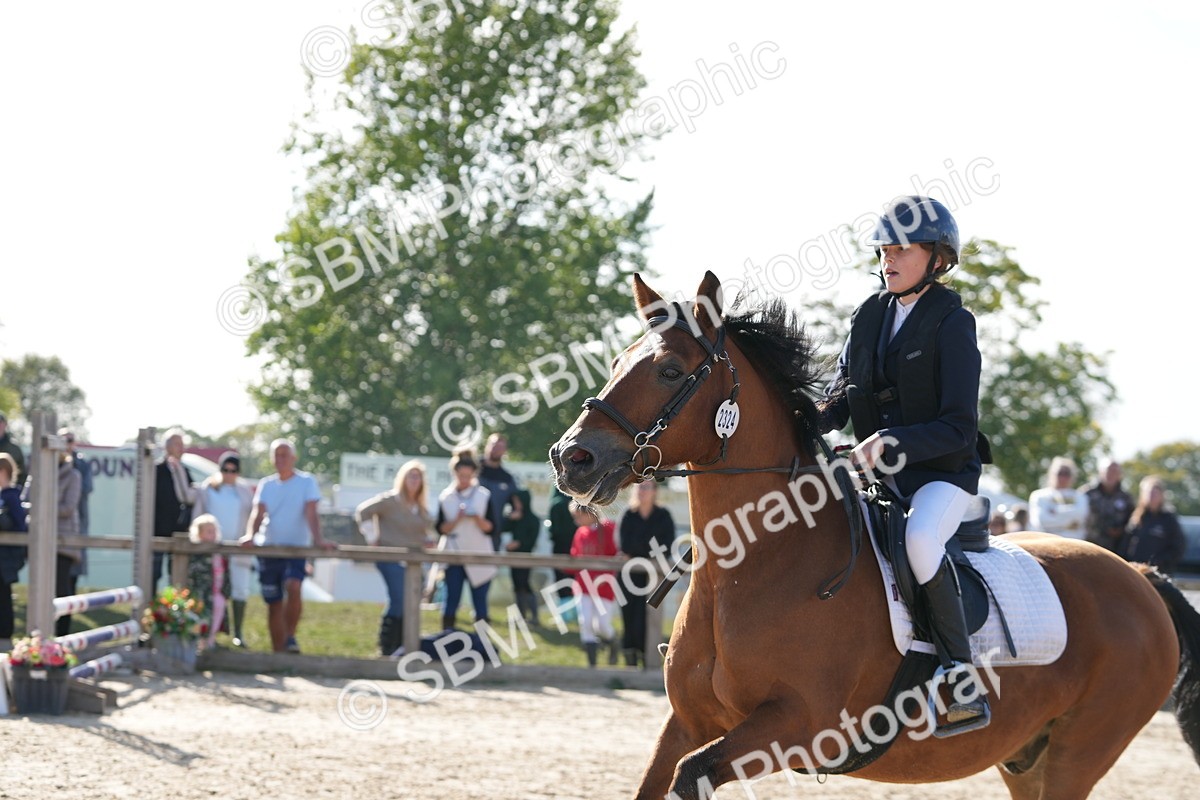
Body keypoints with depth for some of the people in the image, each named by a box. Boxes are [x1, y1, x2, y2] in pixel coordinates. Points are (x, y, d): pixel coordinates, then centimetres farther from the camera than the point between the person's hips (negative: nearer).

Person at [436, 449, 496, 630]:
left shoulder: (484, 496, 2)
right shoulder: (445, 497, 5)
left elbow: (489, 528, -1)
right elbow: (441, 528, 1)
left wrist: (478, 518, -20)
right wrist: (457, 520, -16)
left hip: (478, 557, -1)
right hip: (453, 555, 1)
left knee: (480, 602, -1)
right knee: (451, 601, -1)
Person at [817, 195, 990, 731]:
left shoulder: (952, 325, -10)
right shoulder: (870, 317, 8)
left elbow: (958, 428, -17)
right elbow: (840, 396, 14)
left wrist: (893, 443, -30)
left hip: (943, 471, -8)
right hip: (881, 473, 8)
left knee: (920, 539, -35)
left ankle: (964, 681, -30)